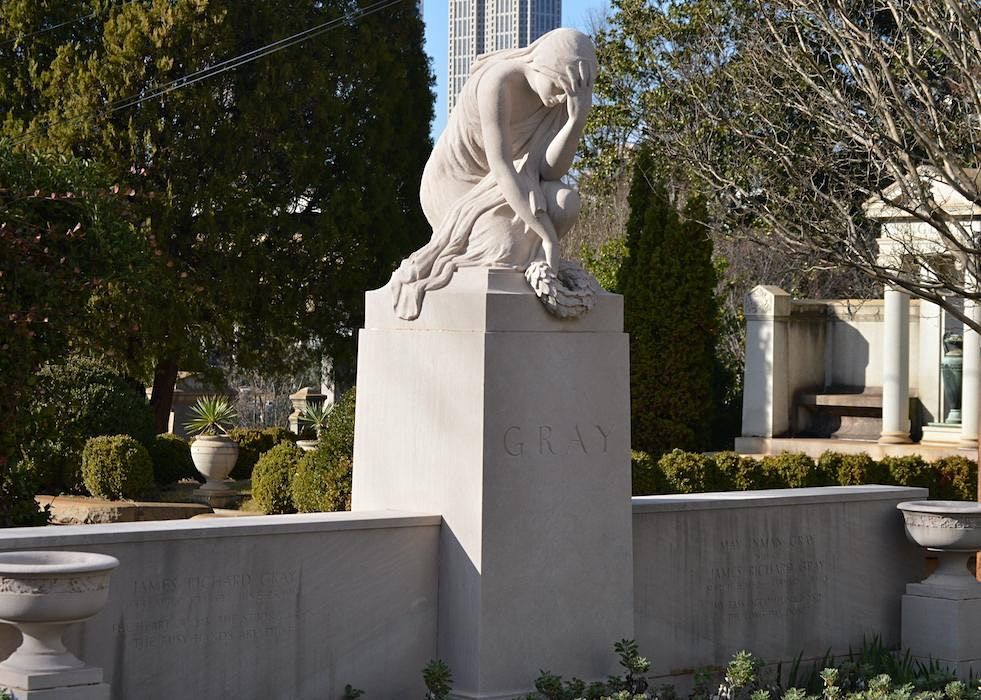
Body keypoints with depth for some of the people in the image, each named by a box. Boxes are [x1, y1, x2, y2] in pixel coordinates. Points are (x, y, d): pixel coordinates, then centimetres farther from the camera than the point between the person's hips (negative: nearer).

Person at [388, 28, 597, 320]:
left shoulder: (563, 97, -10)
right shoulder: (498, 82, -31)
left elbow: (551, 171, -17)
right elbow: (501, 167, -35)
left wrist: (577, 120, -32)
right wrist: (547, 236, -37)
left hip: (491, 191, 6)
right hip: (454, 186, -6)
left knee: (564, 203, -24)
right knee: (506, 250, -32)